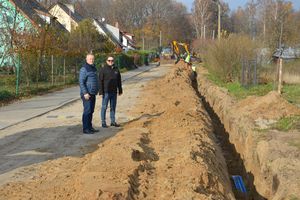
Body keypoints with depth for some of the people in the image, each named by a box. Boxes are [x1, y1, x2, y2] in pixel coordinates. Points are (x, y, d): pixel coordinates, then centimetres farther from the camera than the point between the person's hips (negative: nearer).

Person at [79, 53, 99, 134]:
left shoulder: (93, 68, 15)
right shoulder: (84, 69, -12)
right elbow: (81, 82, -17)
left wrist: (97, 90, 17)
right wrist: (85, 93, -22)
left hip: (93, 94, 8)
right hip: (86, 94, -8)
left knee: (91, 111, 11)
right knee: (87, 111, -8)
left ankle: (90, 127, 18)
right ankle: (85, 129, -4)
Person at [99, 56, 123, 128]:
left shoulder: (116, 70, 10)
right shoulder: (103, 70, -5)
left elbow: (119, 81, 17)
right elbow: (100, 81, -9)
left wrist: (120, 90, 14)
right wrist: (101, 91, -14)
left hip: (114, 92, 5)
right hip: (106, 92, -5)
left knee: (113, 107, 11)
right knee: (104, 107, 0)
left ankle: (113, 121, 19)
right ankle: (103, 122, 7)